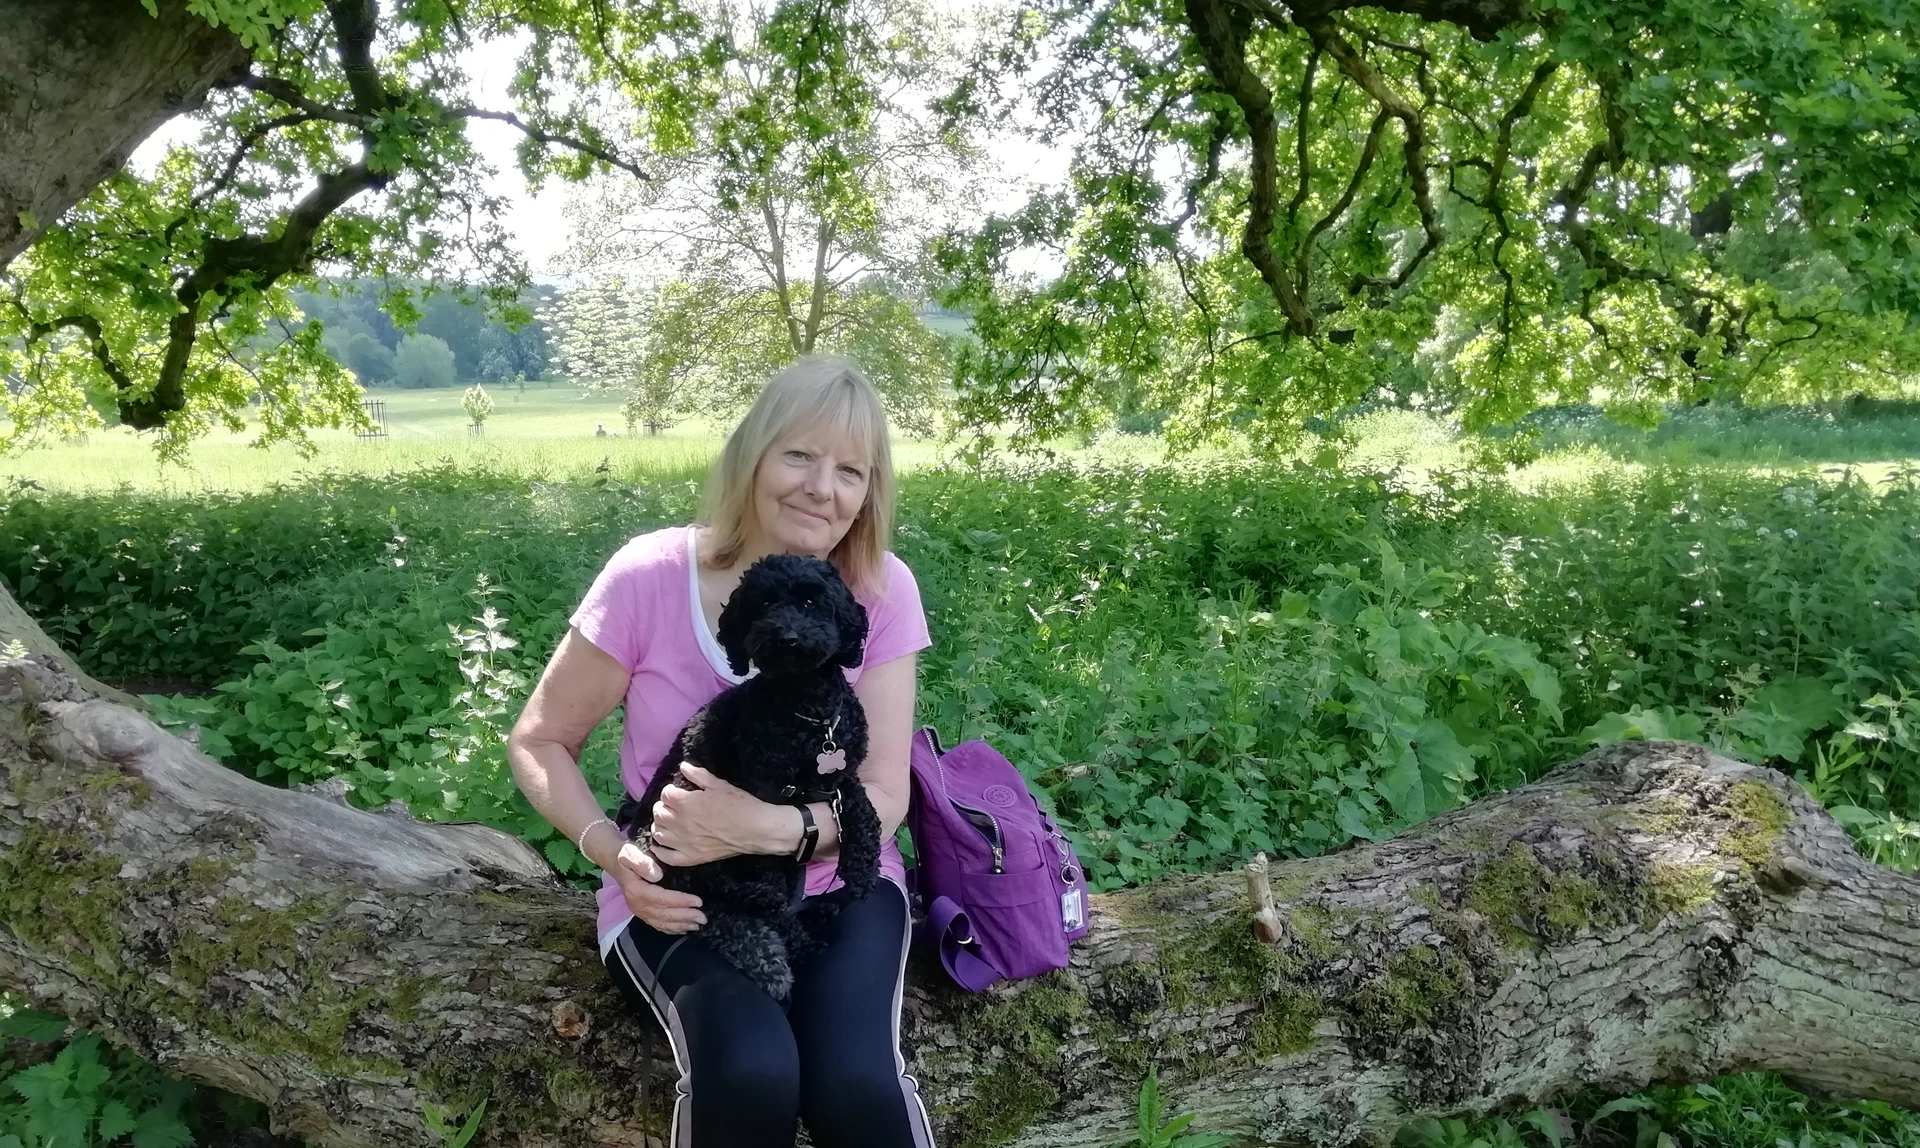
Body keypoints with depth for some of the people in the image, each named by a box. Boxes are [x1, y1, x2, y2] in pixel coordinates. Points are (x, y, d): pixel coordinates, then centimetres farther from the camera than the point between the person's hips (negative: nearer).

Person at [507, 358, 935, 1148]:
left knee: (858, 1082, -28)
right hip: (682, 899, -1)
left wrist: (768, 828, -30)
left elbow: (883, 800, -10)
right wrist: (613, 854, -20)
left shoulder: (882, 592, -10)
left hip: (836, 886, 1)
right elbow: (538, 743, -2)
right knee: (748, 1073, -29)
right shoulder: (649, 578, -14)